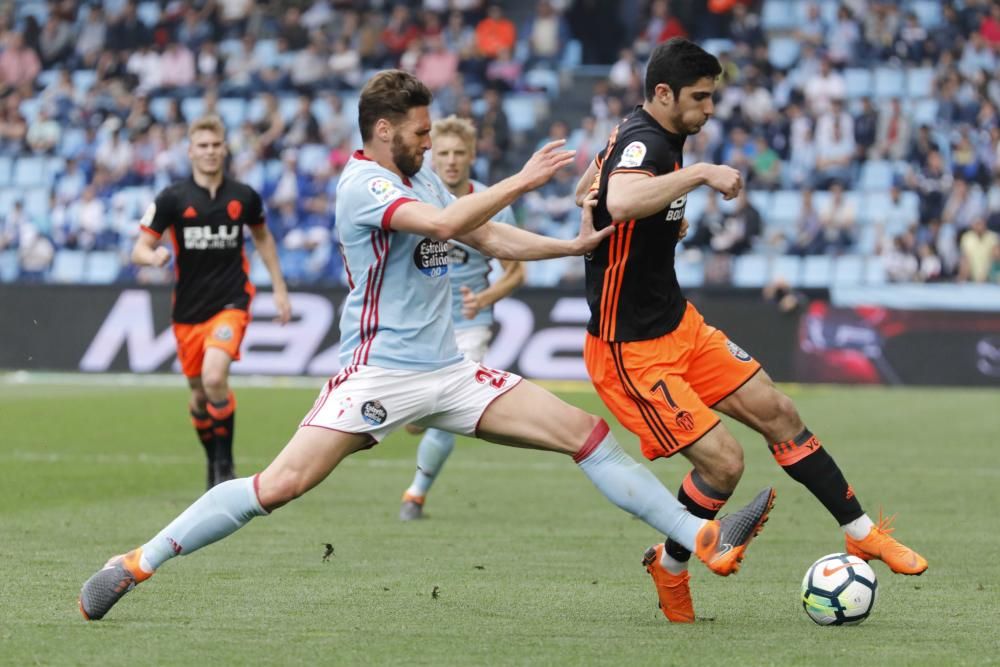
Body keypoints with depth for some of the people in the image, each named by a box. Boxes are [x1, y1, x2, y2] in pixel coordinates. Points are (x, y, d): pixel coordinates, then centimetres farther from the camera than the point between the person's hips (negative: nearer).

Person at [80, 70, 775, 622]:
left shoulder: (420, 175, 15)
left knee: (585, 431, 0)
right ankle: (137, 564, -9)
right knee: (281, 484, -19)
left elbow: (490, 237, 23)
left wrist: (574, 245, 12)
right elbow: (444, 223, -28)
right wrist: (523, 180, -21)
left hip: (448, 371, 8)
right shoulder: (363, 183, -12)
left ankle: (705, 539, 0)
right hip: (378, 371, -8)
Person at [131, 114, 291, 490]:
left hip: (230, 304, -2)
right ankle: (213, 463, 33)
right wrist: (154, 255, -29)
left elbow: (262, 237, 20)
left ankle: (226, 462, -9)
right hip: (188, 309, 2)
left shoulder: (244, 197, 1)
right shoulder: (172, 199, -4)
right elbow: (139, 251, -5)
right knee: (198, 393, 9)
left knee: (214, 378, -24)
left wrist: (279, 288, 19)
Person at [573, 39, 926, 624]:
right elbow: (621, 203, -49)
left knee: (776, 412, 9)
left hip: (678, 324, 10)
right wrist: (701, 174, -44)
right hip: (631, 350, -10)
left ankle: (862, 532, 20)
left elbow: (588, 187, 27)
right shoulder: (642, 143, -25)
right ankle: (670, 567, 13)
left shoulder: (648, 137, 8)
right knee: (724, 461, -12)